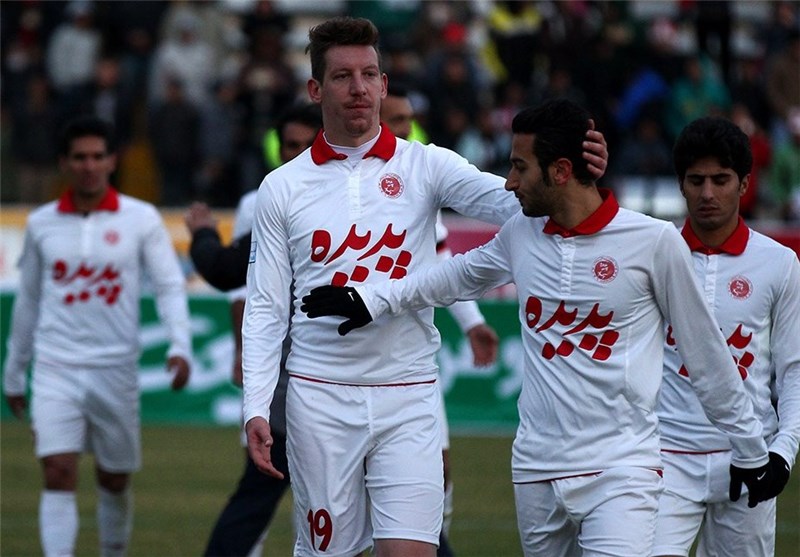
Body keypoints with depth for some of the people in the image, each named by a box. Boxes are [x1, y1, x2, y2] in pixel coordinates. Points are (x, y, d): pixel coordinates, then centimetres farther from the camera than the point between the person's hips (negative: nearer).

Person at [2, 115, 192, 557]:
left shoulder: (141, 219, 0)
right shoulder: (41, 224, 7)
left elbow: (170, 287, -1)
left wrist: (180, 346, -17)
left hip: (116, 370, 0)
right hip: (56, 370, 0)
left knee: (115, 481, 11)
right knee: (58, 475, -12)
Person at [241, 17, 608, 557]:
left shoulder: (424, 165, 3)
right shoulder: (282, 188, 5)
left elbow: (504, 198, -14)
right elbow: (265, 308, 6)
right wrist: (256, 407, -3)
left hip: (407, 397, -1)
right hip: (320, 396, 1)